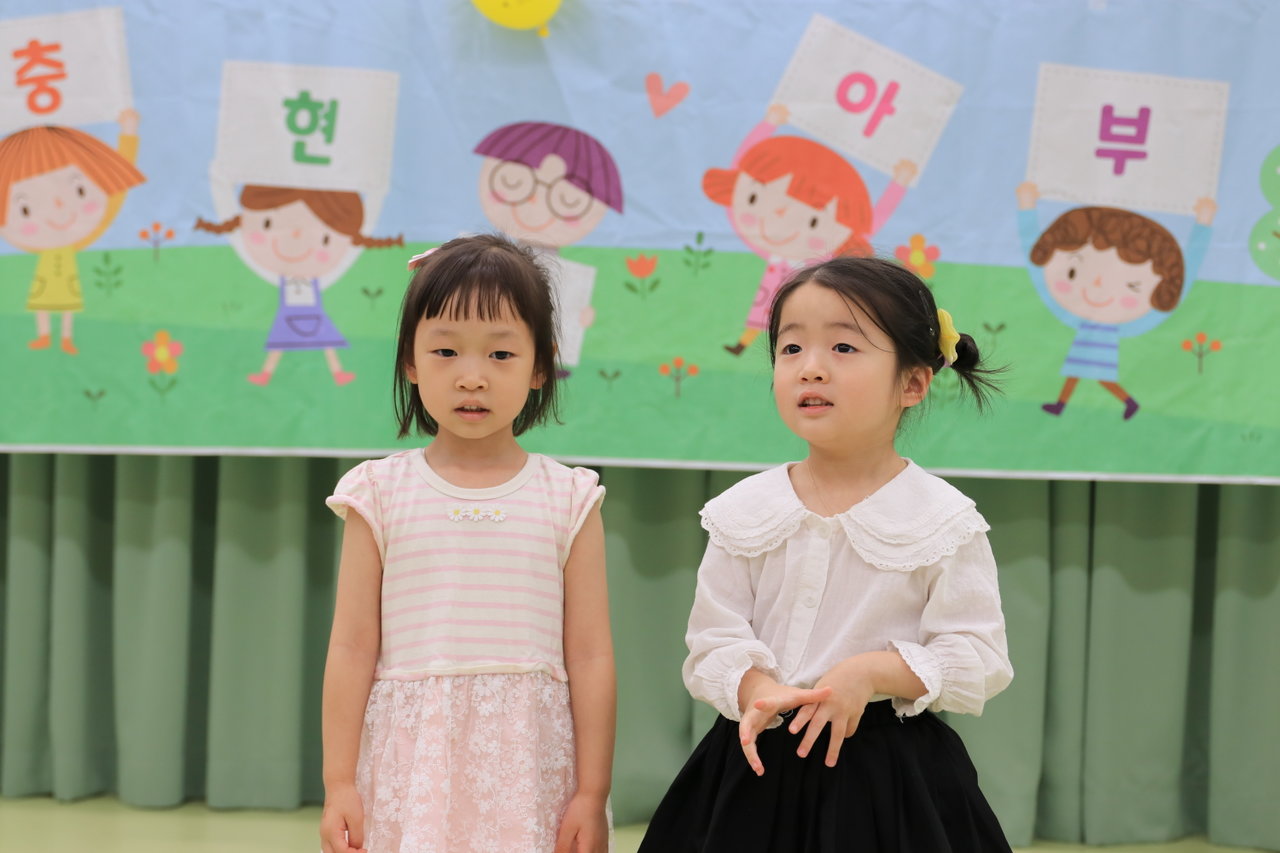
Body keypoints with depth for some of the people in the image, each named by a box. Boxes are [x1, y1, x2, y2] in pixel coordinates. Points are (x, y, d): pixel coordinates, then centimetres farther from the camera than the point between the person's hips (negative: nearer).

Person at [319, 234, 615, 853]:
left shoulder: (568, 500, 1)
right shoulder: (383, 494, 2)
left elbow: (590, 656, 1)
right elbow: (352, 647, 2)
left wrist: (592, 794, -1)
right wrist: (338, 784, 0)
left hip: (528, 762, 0)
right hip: (410, 766, 0)